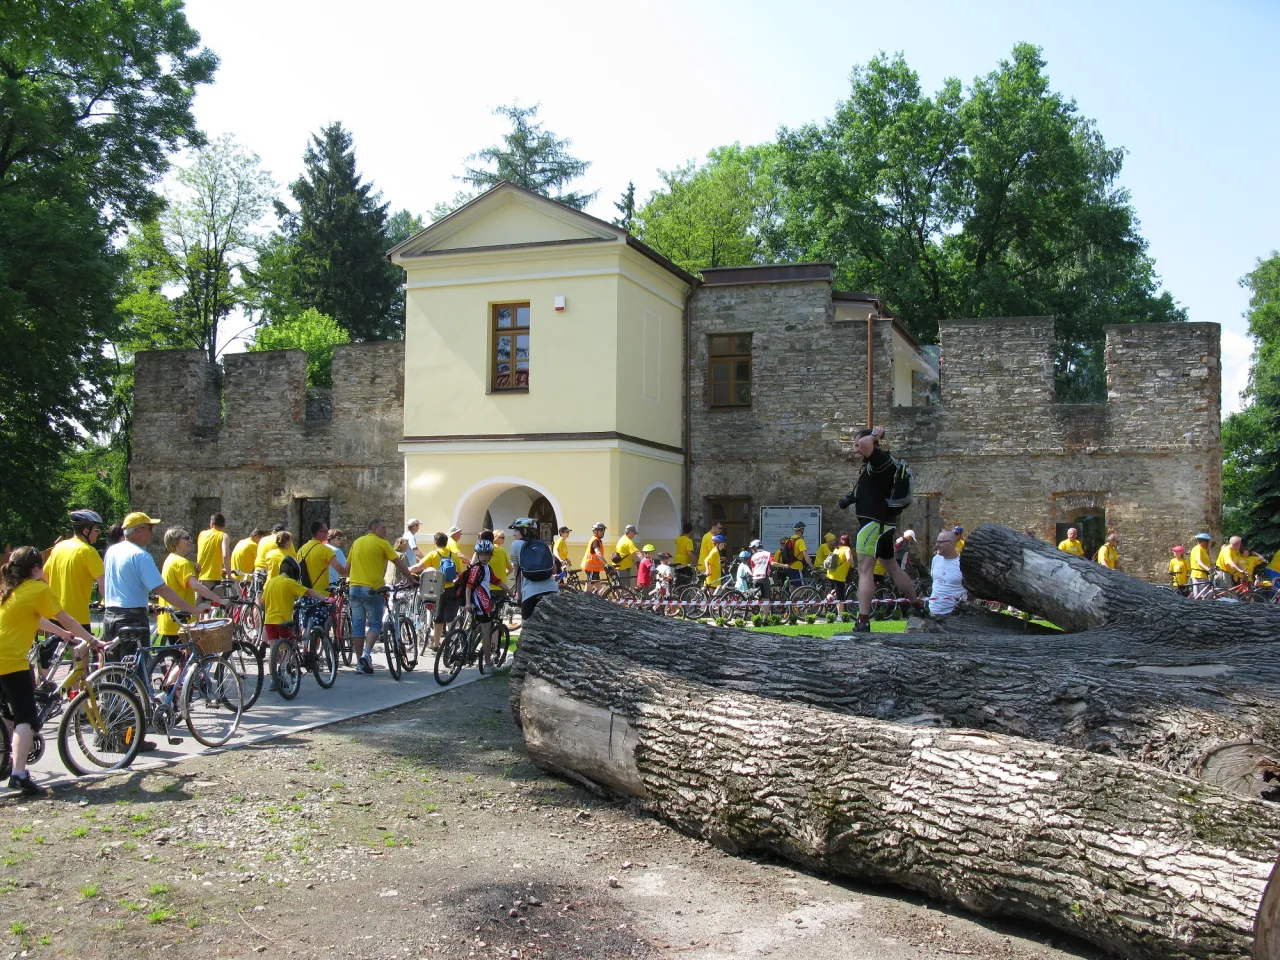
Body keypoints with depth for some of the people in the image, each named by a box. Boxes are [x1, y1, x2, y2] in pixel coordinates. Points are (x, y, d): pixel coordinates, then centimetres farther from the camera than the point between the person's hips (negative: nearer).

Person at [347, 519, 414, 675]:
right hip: (372, 589, -5)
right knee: (375, 624, 4)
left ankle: (360, 663, 9)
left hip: (355, 587, 6)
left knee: (357, 625, 7)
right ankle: (367, 654, -16)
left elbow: (348, 565, 19)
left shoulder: (357, 543, 15)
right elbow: (399, 564, -4)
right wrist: (412, 579, 4)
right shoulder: (382, 543, -3)